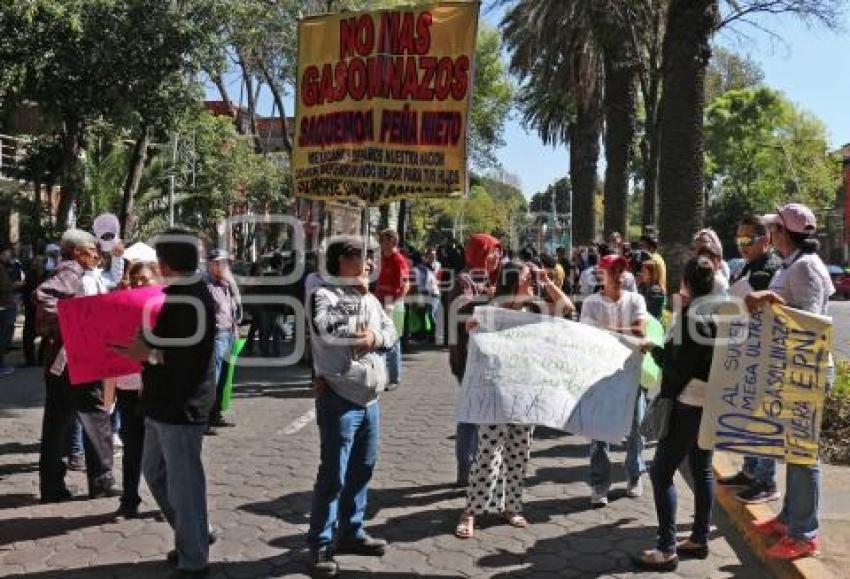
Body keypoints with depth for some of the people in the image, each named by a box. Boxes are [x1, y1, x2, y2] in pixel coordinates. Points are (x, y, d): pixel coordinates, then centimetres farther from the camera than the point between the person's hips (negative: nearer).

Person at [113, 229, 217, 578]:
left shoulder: (192, 301, -19)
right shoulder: (175, 294, 12)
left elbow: (193, 355, -25)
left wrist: (149, 354, -21)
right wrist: (143, 349, 9)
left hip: (183, 405, -10)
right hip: (163, 401, 10)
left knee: (183, 483, 0)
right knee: (155, 473, 21)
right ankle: (191, 536, 36)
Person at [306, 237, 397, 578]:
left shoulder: (368, 298, 14)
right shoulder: (323, 295, -8)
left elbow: (391, 332, 8)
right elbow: (326, 329, -26)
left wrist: (375, 337, -14)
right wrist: (357, 297, -13)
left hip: (369, 399, 7)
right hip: (339, 399, -7)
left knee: (361, 470, 16)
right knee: (333, 474, -4)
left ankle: (351, 532, 30)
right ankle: (320, 545, 7)